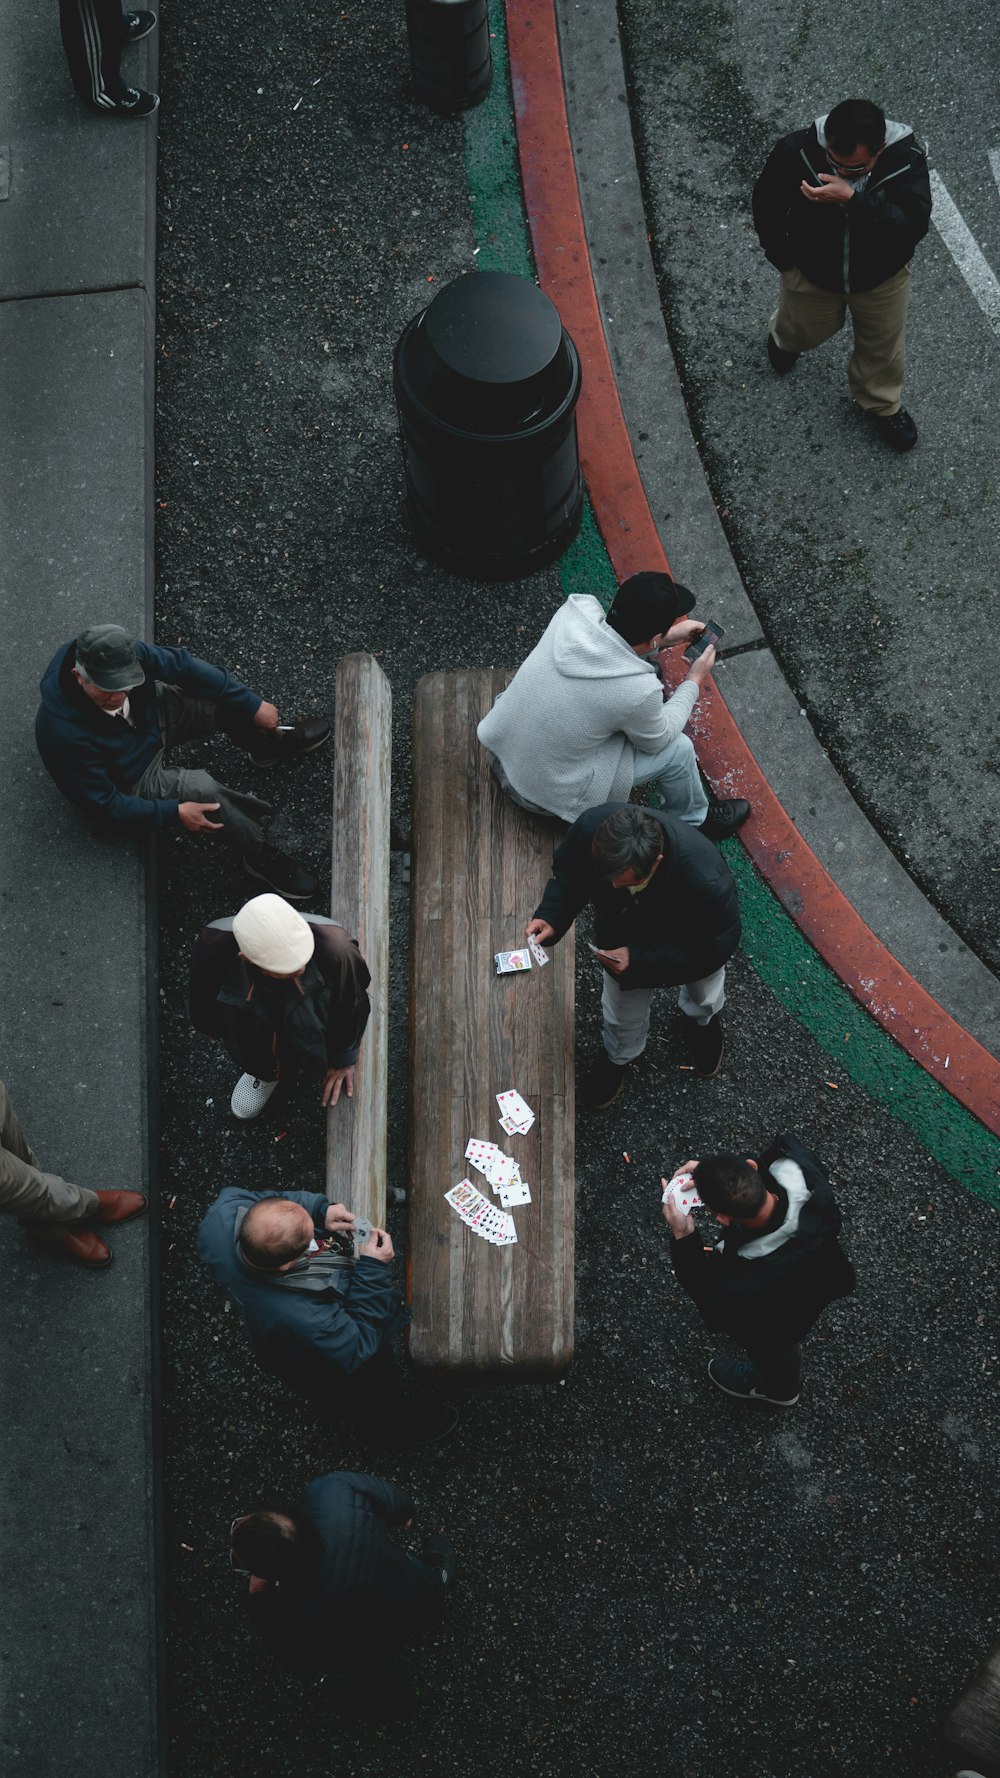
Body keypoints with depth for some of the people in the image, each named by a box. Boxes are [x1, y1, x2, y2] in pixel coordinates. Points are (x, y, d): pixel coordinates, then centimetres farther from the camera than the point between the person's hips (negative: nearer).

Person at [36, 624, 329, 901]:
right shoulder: (65, 734, -41)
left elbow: (182, 665, -13)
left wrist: (253, 705, -10)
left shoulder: (125, 656, -28)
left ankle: (269, 747, 26)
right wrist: (174, 813, -33)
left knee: (225, 696, -8)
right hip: (134, 780, -6)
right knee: (201, 788, -29)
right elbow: (105, 805, -29)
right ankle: (260, 856, -3)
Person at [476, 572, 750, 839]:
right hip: (543, 791, -6)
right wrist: (693, 682, 3)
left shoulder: (578, 609, -18)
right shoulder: (638, 691, -32)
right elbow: (657, 740, -8)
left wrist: (667, 638, 9)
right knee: (678, 749, 4)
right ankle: (694, 822, 31)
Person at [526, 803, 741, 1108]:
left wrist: (640, 960, -38)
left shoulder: (706, 880, -50)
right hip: (623, 935, 1)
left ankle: (704, 1020, 71)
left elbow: (713, 947, -32)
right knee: (623, 1013, 26)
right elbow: (567, 874, -17)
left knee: (703, 996, 34)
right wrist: (550, 916, -35)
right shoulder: (592, 828, -41)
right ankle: (619, 1056, 61)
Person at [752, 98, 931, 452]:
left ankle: (880, 404, 57)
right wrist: (783, 259, -3)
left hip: (881, 278, 0)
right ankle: (783, 339, 70)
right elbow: (767, 205, -13)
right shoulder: (795, 151, -33)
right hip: (812, 273, 0)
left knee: (883, 345, 25)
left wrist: (853, 200, -54)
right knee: (805, 330, 31)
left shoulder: (906, 158, -35)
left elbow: (914, 225, -45)